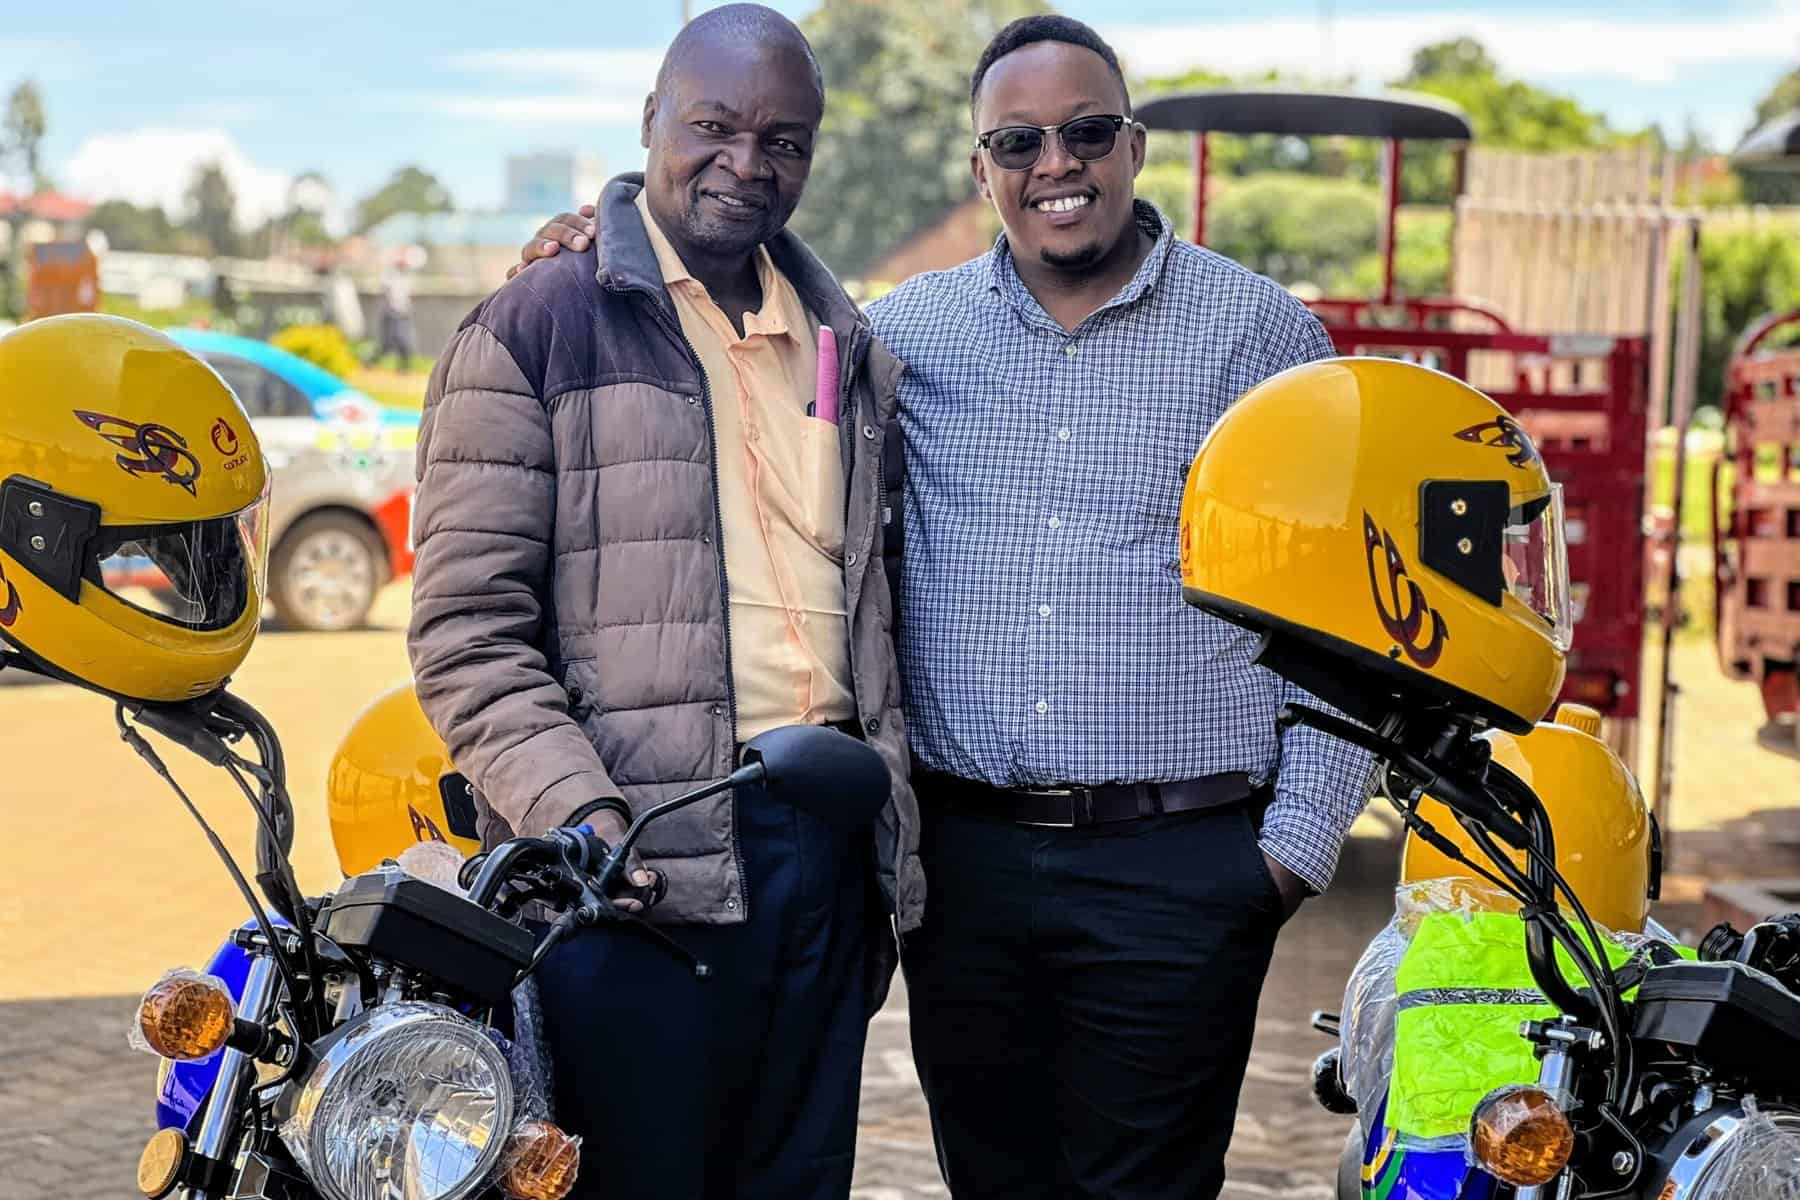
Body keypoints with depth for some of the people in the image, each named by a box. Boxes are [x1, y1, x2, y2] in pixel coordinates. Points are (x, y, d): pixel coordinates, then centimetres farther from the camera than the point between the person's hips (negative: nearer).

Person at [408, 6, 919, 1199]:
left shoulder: (849, 347, 16)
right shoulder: (535, 330, -2)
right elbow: (469, 629, -7)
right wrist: (577, 813, -19)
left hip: (827, 844, 6)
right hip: (637, 857, -5)